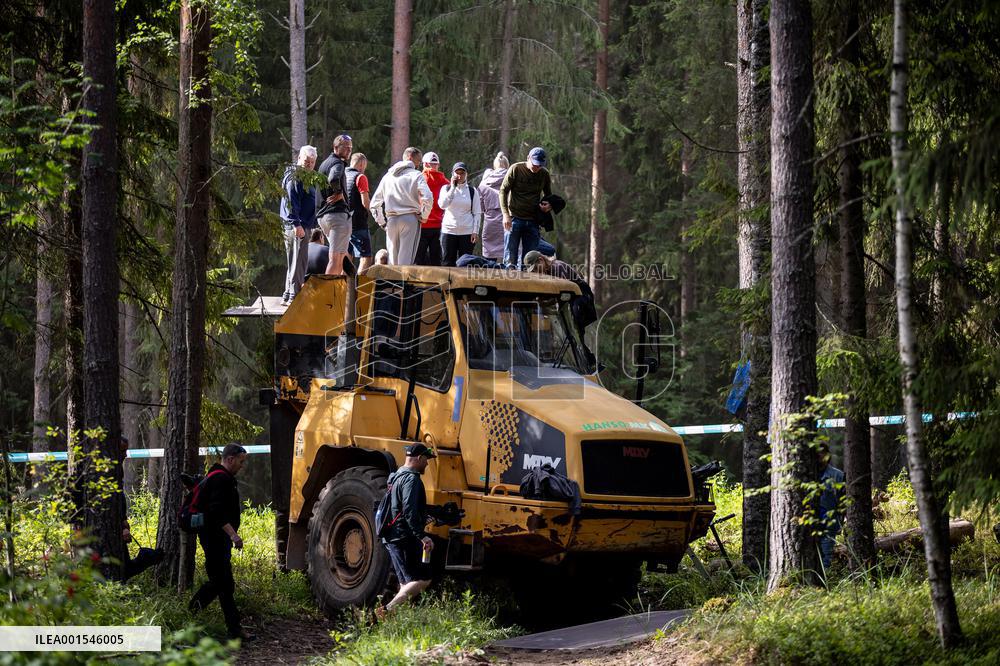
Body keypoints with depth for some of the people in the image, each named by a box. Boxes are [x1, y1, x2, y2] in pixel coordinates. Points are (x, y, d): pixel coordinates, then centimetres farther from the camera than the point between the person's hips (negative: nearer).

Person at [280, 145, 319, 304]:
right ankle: (294, 296, -10)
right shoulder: (295, 177, -11)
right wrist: (297, 224, -28)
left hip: (301, 225, 11)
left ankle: (288, 295, 19)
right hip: (299, 226, -11)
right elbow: (290, 201, -21)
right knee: (299, 261, -10)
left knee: (292, 263, 14)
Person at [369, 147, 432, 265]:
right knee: (406, 259, -6)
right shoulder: (416, 175, -2)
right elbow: (427, 198, -16)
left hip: (391, 219, 4)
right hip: (410, 218, -4)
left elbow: (374, 202, 15)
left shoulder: (388, 176, 15)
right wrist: (423, 216, -3)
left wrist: (381, 222, 17)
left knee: (392, 259, 10)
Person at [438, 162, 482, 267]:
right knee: (447, 263, 0)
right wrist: (453, 187, -9)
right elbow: (442, 205, -11)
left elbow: (477, 213, 6)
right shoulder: (446, 188, 6)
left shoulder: (472, 191, 6)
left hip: (467, 232, 0)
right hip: (449, 230, 0)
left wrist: (475, 231, -4)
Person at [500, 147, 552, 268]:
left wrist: (548, 206, -4)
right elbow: (503, 191, -4)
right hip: (514, 218, -3)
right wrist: (506, 214, -14)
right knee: (510, 255, -3)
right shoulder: (516, 169, -5)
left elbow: (548, 195, 20)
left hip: (532, 221, 3)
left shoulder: (544, 174, 5)